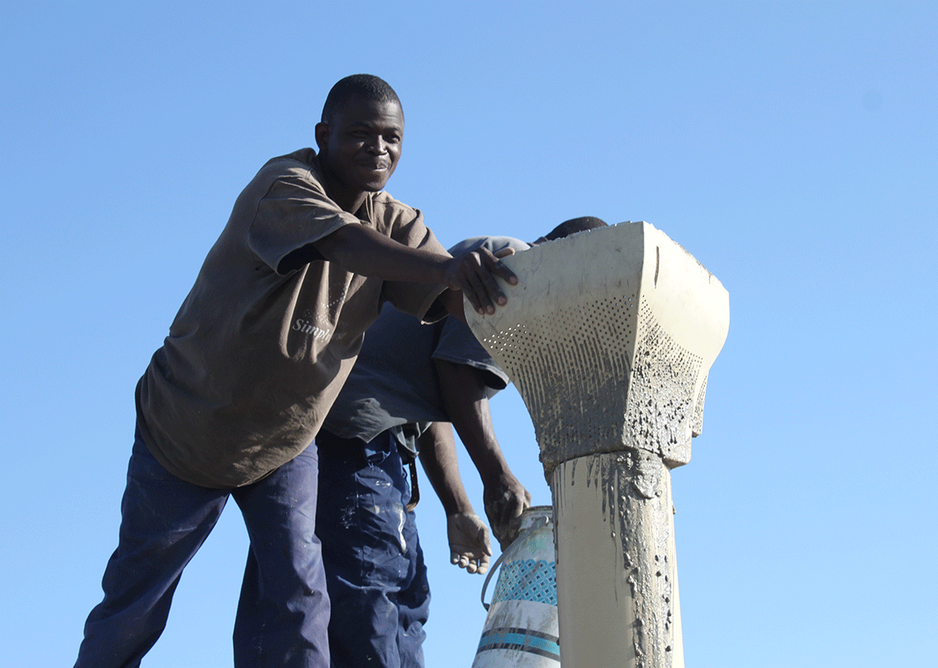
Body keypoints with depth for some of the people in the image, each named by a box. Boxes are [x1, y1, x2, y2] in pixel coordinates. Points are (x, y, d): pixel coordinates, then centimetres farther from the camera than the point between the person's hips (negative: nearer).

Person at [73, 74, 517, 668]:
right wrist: (444, 265, -62)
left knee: (296, 604, -11)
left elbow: (447, 299, -22)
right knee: (133, 606, 11)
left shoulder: (397, 223, -6)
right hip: (186, 433, -4)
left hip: (287, 445, 4)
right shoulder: (284, 186, -24)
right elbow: (342, 241, -44)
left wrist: (484, 282, -45)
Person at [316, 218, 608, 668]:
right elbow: (457, 368, -15)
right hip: (357, 432, -11)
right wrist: (497, 475, -16)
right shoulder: (513, 260, -1)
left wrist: (458, 510, 19)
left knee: (405, 598, 8)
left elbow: (435, 409, 25)